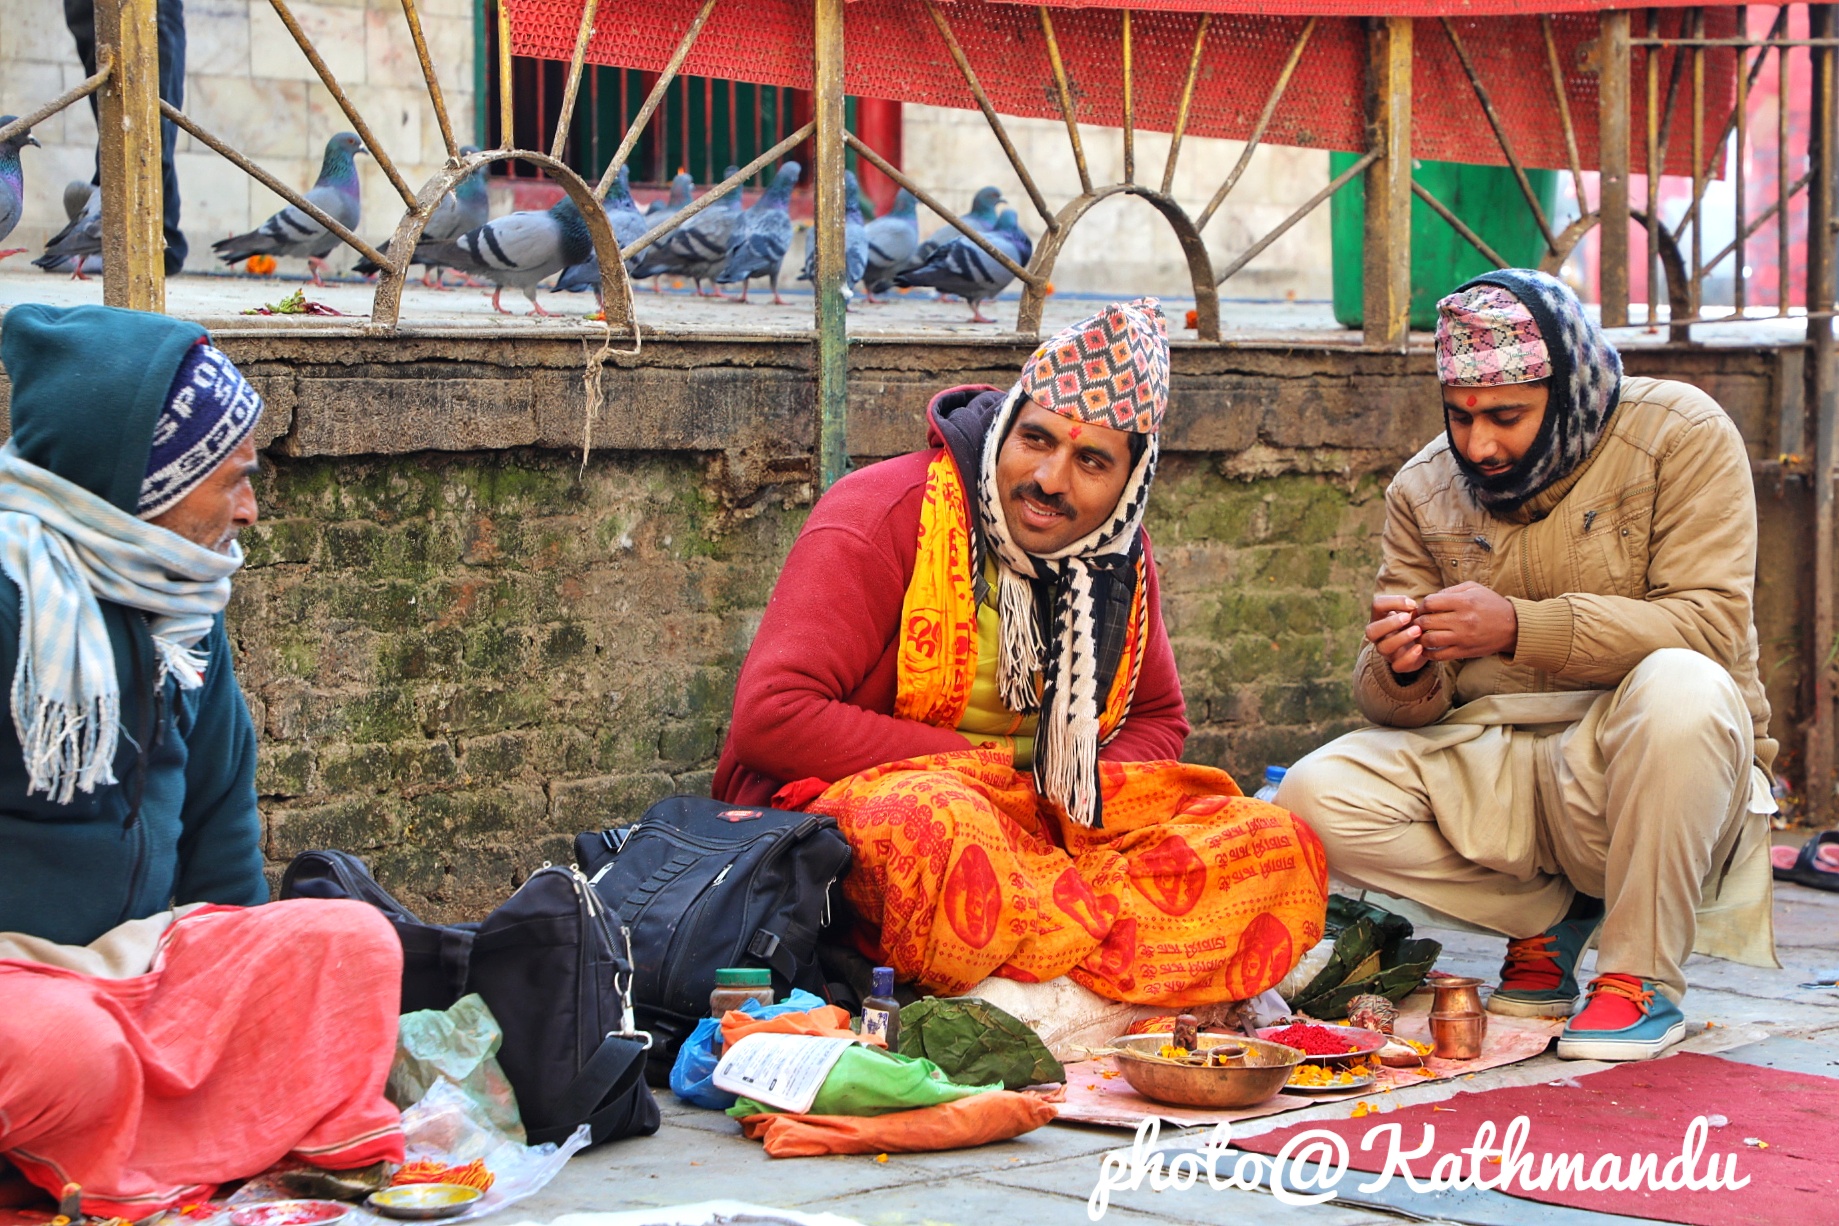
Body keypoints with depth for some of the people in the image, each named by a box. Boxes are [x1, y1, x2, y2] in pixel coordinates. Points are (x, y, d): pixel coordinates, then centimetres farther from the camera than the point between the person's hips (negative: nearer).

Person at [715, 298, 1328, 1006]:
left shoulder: (1119, 556, 8)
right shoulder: (885, 516, -10)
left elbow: (1157, 720, 23)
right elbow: (769, 718, -18)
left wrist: (1089, 789, -3)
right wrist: (985, 766, -14)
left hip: (1045, 832, 6)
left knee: (1278, 851, -15)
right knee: (929, 827, -43)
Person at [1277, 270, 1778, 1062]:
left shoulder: (1680, 435, -6)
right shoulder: (1425, 489, 6)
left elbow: (1711, 627, -18)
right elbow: (1398, 708, 4)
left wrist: (1518, 627, -29)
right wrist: (1401, 671, -23)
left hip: (1642, 776, -4)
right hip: (1495, 769, 4)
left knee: (1683, 688, -38)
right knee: (1314, 798, -20)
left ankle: (1642, 977, -18)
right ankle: (1548, 916, 1)